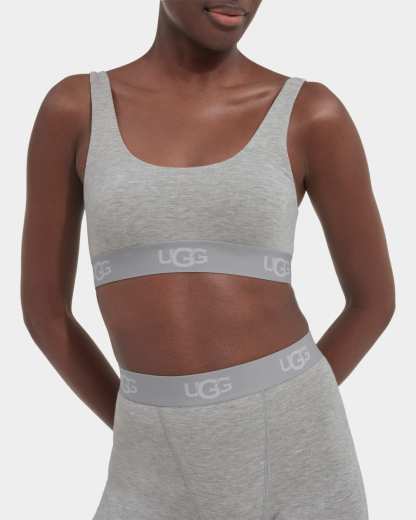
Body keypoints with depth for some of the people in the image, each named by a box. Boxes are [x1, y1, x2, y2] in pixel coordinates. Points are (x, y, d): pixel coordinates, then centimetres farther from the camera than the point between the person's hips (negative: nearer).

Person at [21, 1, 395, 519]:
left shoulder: (313, 114, -2)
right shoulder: (71, 110, 1)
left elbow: (374, 299, 6)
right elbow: (43, 306, 6)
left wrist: (281, 418, 4)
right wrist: (148, 439, 7)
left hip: (296, 452, -1)